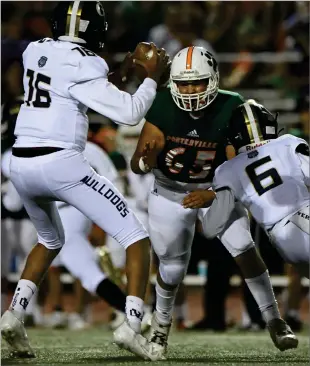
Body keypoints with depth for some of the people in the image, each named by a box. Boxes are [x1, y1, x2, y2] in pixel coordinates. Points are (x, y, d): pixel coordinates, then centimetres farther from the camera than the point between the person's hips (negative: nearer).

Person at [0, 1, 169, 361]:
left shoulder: (35, 52, 12)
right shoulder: (81, 67, -10)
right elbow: (129, 113, -10)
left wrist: (119, 75, 23)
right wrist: (152, 78, 5)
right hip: (61, 164, -7)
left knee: (50, 240, 32)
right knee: (137, 237, 1)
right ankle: (131, 325, -14)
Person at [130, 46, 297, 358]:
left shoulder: (229, 110, -23)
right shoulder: (163, 108, -22)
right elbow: (136, 164, -21)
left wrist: (213, 195, -40)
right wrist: (146, 161, -45)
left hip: (216, 188, 0)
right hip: (170, 192, 0)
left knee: (244, 249, -17)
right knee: (172, 270, 1)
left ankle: (274, 320, -3)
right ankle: (161, 321, 32)